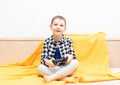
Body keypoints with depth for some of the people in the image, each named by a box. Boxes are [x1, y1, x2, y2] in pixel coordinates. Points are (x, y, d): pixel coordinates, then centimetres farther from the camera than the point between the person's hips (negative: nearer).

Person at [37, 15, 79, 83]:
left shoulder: (68, 41, -3)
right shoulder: (47, 41, -5)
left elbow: (73, 54, 0)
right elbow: (43, 58, -6)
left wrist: (70, 57, -25)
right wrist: (48, 62, -30)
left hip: (65, 69, 1)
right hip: (51, 69, -1)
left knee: (75, 62, -27)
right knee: (40, 68, -27)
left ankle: (51, 77, -29)